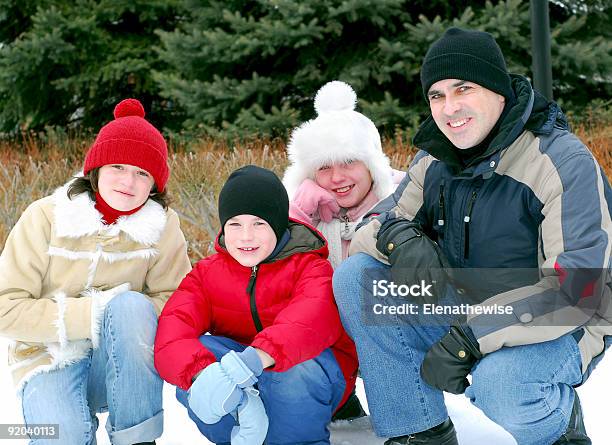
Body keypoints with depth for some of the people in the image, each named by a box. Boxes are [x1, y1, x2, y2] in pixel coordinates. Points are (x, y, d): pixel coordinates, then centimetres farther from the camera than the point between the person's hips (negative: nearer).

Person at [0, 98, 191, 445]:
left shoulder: (163, 225, -5)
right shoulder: (45, 217, -10)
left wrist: (122, 313, -28)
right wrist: (87, 316, -23)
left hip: (122, 362, 2)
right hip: (51, 357, -2)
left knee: (131, 305, -30)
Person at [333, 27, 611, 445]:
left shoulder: (563, 161, -18)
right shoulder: (436, 158, 2)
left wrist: (473, 337, -30)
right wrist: (400, 238, -24)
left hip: (556, 326, -6)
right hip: (459, 309, 6)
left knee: (502, 392, -39)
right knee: (355, 276, -12)